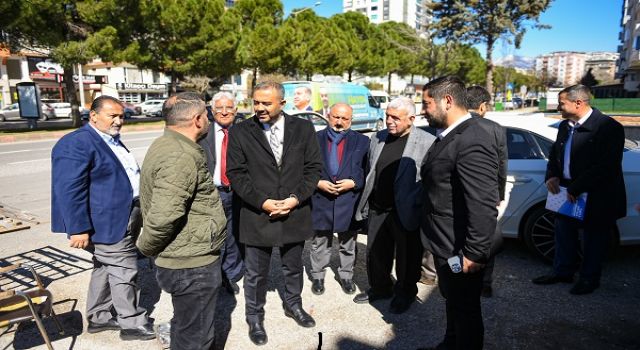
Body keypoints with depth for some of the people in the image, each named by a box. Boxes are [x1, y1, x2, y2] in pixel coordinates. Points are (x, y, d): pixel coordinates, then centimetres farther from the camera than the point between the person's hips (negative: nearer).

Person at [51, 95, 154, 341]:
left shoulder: (113, 141, 15)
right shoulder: (77, 143, -16)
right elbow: (69, 190, -21)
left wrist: (137, 214, 24)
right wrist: (79, 229, -23)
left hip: (123, 219, 10)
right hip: (107, 223, -10)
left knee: (106, 268, 19)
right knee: (124, 271, -2)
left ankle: (99, 318, 33)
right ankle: (132, 324, 13)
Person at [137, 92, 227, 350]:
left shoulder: (168, 144, 8)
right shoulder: (180, 156, -25)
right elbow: (162, 216, -33)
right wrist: (146, 248, -15)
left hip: (187, 257, 10)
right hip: (193, 264, -10)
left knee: (187, 328, 28)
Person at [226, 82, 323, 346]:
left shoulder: (303, 128, 0)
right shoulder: (240, 132, -4)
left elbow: (313, 167, 0)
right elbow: (236, 173, -6)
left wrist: (296, 198, -12)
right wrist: (262, 202, -15)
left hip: (295, 213, 2)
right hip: (257, 214, -1)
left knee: (293, 267, 20)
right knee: (255, 273, 12)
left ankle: (293, 305, 45)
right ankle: (254, 317, 33)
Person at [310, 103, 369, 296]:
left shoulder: (362, 141, 2)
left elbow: (368, 171, 0)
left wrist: (353, 183, -14)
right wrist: (318, 183, -12)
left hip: (349, 202, 0)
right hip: (320, 200, 0)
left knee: (348, 244, 14)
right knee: (319, 243, 14)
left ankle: (346, 275, 32)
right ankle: (318, 276, 29)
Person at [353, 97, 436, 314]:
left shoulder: (427, 142, -14)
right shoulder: (378, 138, 7)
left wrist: (420, 206, -14)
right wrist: (366, 202, 12)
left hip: (406, 212, -6)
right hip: (377, 209, 6)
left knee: (407, 257, 12)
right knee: (375, 253, 18)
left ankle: (405, 293, 35)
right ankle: (380, 288, 40)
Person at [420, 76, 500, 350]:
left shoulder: (472, 142, -26)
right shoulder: (449, 135, 7)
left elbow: (484, 206, -29)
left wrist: (474, 253, -25)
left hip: (460, 250, -10)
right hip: (445, 244, 10)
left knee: (466, 309, 12)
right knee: (452, 302, 27)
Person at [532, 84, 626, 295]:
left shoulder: (609, 127, -18)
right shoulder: (564, 126, 4)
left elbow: (607, 166, -22)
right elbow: (554, 154, 15)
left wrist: (576, 189, -23)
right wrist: (552, 176, -4)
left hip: (596, 197, -7)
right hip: (566, 193, 7)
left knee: (593, 239, 11)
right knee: (564, 234, 17)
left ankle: (589, 279, 29)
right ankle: (562, 272, 35)